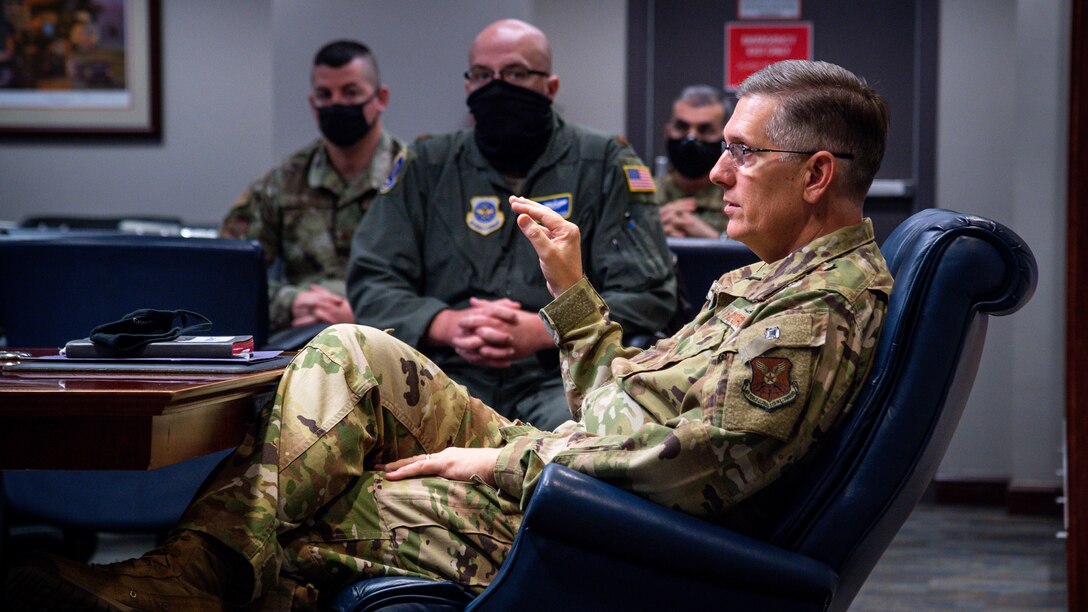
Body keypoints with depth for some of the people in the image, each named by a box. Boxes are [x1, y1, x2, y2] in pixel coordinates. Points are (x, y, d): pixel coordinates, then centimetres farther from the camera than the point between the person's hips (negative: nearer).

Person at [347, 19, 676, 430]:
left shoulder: (605, 163, 10)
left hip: (563, 374, -2)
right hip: (451, 371, 2)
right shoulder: (426, 166, 16)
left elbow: (648, 293, 3)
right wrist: (447, 326, -10)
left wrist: (540, 331, -13)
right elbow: (371, 281, 11)